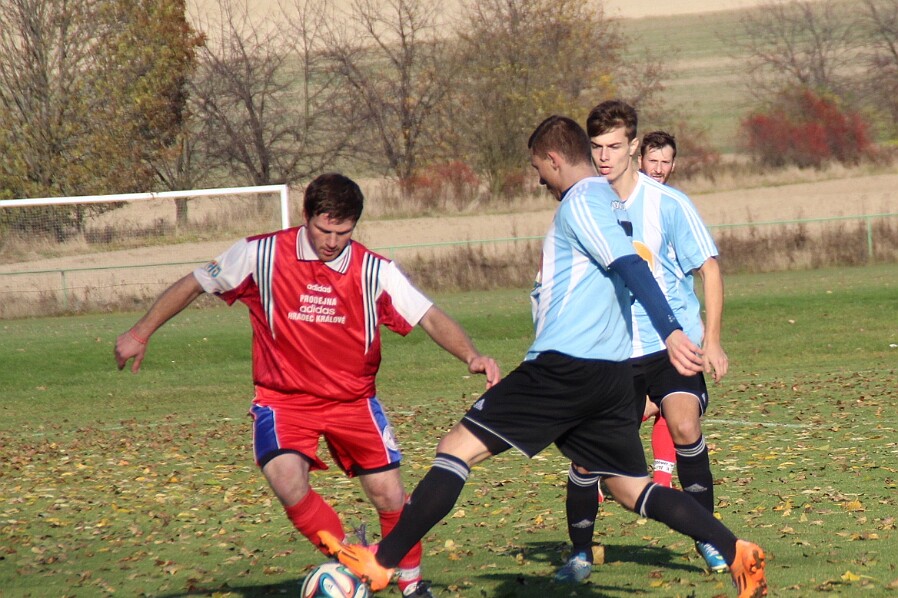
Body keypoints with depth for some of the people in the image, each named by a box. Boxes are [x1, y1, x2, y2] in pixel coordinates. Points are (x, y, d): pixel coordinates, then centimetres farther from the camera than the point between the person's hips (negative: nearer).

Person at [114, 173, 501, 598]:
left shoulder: (374, 271, -9)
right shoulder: (262, 255, -11)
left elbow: (430, 318, -13)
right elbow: (193, 286, 1)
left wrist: (471, 356, -31)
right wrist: (141, 332, 2)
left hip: (352, 400, 1)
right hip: (282, 399, -1)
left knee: (389, 496, -5)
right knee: (287, 482, -26)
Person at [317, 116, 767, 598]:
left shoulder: (580, 202, -7)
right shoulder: (607, 199, 20)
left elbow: (631, 268, -20)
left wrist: (670, 332, -31)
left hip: (564, 365, -9)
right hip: (613, 373, 9)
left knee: (458, 447, -7)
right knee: (631, 489, 12)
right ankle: (736, 553, -1)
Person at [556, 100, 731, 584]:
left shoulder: (667, 204, -8)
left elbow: (709, 269, -2)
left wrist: (711, 340, -9)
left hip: (673, 346, -3)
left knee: (684, 426, -25)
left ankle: (707, 536, -6)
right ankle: (580, 552, 18)